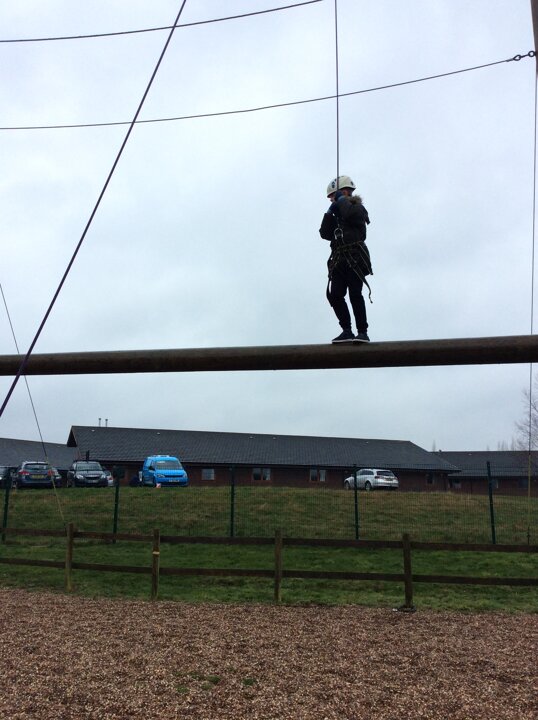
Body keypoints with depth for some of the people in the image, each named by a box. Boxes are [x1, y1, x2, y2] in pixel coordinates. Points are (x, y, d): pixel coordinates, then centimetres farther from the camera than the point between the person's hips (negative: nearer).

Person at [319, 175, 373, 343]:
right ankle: (347, 330, -6)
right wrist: (330, 212, 6)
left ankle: (362, 332, -8)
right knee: (334, 294, -8)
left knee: (355, 294, -13)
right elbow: (325, 233, 14)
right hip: (339, 260, 7)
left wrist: (341, 199, -2)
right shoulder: (338, 213, 26)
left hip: (355, 258, -7)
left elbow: (349, 214, -20)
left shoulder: (357, 207, 6)